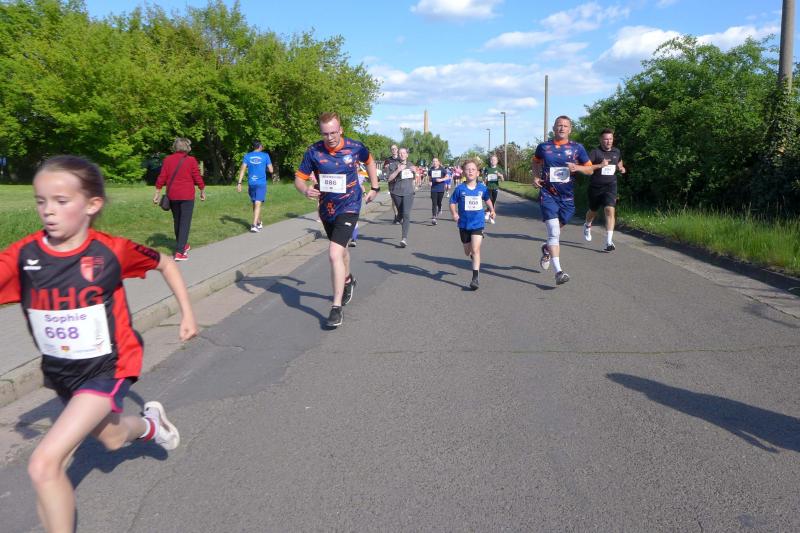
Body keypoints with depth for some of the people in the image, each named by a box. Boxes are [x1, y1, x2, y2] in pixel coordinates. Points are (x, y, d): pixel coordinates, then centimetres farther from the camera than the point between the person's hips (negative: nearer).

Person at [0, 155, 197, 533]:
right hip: (60, 373, 5)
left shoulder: (111, 250, -18)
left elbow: (164, 263, -1)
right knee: (110, 438, 29)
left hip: (108, 368, -5)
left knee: (44, 464, -16)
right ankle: (151, 425, 63)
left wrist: (187, 313, 2)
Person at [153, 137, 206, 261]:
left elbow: (161, 178, 0)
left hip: (172, 196, 4)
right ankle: (180, 252, -9)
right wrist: (203, 191, 9)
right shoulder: (191, 160, -6)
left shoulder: (168, 159, 2)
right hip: (187, 196, -4)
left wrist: (157, 193, 6)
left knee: (177, 221, 19)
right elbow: (198, 178, -5)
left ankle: (182, 245, 34)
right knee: (185, 222, -2)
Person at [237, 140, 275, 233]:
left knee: (254, 204, 17)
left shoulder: (247, 156, 4)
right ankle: (254, 225, -20)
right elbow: (271, 170, -2)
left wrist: (239, 183, -6)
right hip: (261, 183, -3)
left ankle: (259, 223, 31)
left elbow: (242, 169, -4)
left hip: (251, 183, 3)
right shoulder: (265, 155, -2)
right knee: (258, 205, -7)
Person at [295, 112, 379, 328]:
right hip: (326, 208, 4)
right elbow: (299, 178, -8)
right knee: (340, 249, 24)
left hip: (348, 207, -4)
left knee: (335, 254, -19)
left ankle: (337, 307, -11)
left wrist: (374, 187, 12)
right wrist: (306, 190, -30)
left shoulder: (355, 147, -11)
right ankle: (348, 281, 55)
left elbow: (369, 161, 11)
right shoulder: (313, 152, -11)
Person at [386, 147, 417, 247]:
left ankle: (404, 238, -19)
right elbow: (389, 179, -9)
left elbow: (414, 178, 26)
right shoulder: (395, 165, 1)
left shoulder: (410, 165, 13)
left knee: (406, 214, -14)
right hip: (397, 193, 0)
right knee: (400, 214, 11)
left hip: (408, 193, 0)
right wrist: (398, 170, -17)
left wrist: (414, 171, 5)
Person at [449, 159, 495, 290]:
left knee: (475, 250, -14)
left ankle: (475, 278, -11)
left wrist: (491, 210, 9)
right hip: (464, 224, 1)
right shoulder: (460, 189, -8)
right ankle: (474, 257, 53)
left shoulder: (482, 188, -3)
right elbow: (452, 202, -2)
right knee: (467, 252, 16)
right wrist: (454, 214, -17)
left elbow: (487, 199, 16)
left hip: (478, 224, -1)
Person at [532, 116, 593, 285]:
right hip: (548, 194, -2)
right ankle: (558, 272, -16)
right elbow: (536, 161, 22)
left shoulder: (577, 148, 2)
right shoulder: (543, 147, 2)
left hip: (567, 196, 2)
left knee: (556, 231, 17)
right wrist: (536, 176, 4)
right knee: (554, 232, -14)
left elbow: (589, 169, 7)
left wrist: (577, 167, -14)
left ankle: (547, 248, 52)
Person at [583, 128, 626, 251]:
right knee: (593, 211, 17)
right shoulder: (595, 152, -9)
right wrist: (600, 165, -27)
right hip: (595, 186, -1)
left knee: (610, 211, -17)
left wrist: (621, 169, 4)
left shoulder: (617, 152, 7)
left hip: (610, 186, 1)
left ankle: (609, 242, -19)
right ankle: (587, 226, 54)